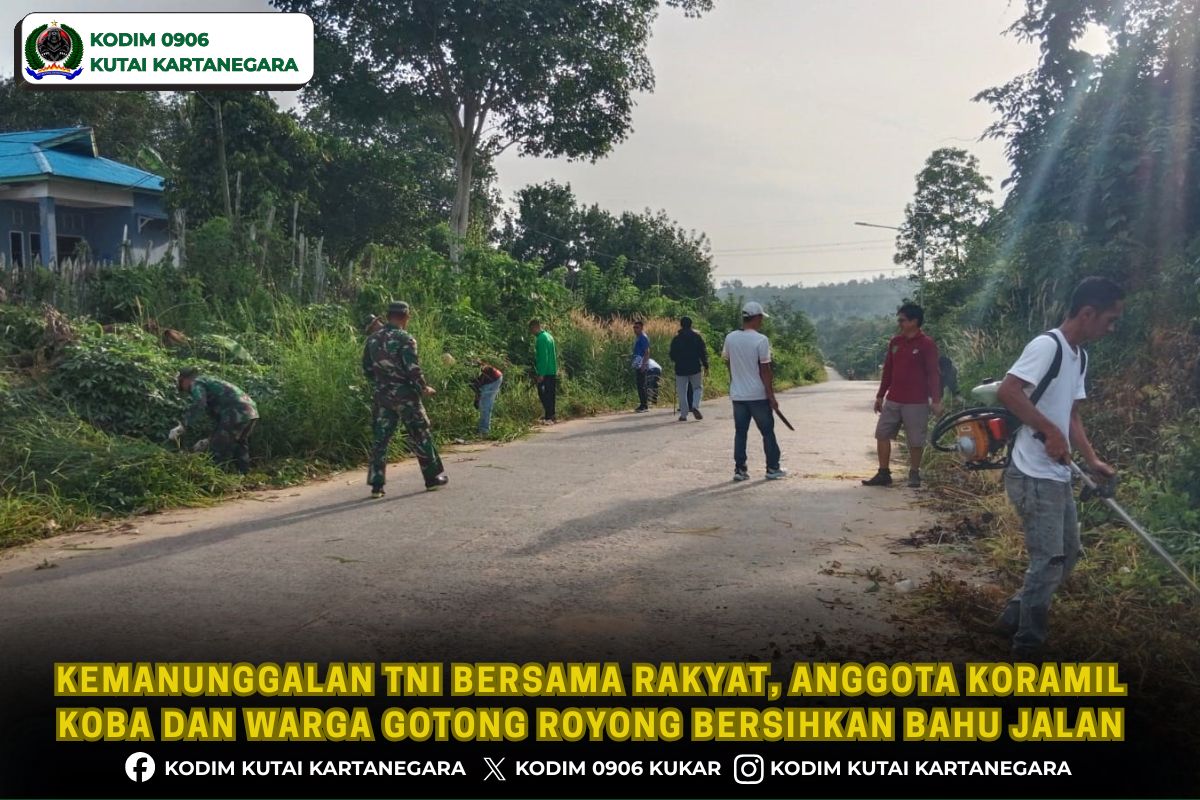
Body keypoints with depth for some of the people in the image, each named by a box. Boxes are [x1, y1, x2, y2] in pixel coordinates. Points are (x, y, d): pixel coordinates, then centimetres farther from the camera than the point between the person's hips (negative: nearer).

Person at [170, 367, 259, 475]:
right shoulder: (210, 382, 31)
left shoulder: (196, 383, 4)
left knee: (217, 451, -1)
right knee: (239, 447, 25)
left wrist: (181, 427, -19)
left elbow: (198, 405, -17)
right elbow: (217, 414, 34)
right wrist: (210, 439, 37)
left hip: (237, 413, -10)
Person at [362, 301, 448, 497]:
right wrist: (424, 388, -3)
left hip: (382, 395, 5)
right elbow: (413, 369, -17)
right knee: (420, 436, 8)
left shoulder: (372, 339, 6)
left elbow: (367, 368, 12)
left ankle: (377, 485, 4)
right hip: (405, 394, -5)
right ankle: (433, 477, 16)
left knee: (380, 439, 7)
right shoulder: (405, 338, -13)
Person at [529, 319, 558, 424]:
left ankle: (548, 418, -8)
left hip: (545, 373, -10)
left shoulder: (541, 339, -14)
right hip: (553, 372, 10)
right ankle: (551, 417, 17)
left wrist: (541, 374, -20)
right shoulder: (549, 336, 16)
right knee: (550, 395, 12)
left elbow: (543, 357, -20)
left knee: (544, 395, -7)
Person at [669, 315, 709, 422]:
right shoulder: (697, 337, -1)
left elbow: (672, 355, 2)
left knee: (682, 392, 5)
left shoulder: (676, 339, -1)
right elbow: (703, 352, -2)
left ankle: (683, 414, 3)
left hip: (681, 369, 0)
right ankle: (695, 406, -12)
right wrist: (705, 365, 6)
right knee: (697, 388, 12)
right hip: (695, 368, 0)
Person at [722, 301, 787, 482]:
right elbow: (765, 370, -13)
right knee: (767, 431, 8)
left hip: (737, 394, 4)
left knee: (740, 432, 9)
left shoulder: (730, 338, 2)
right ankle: (773, 469, 14)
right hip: (758, 395, -4)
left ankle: (740, 469, 7)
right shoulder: (761, 340, -13)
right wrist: (771, 396, -9)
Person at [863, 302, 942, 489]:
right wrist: (880, 396, 16)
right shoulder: (895, 342, 9)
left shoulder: (927, 345, -8)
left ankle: (914, 475, 18)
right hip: (893, 400, 6)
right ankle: (883, 474, 11)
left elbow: (933, 373, -9)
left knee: (916, 441, 2)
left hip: (916, 403, -6)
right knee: (882, 434, 3)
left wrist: (936, 400, -14)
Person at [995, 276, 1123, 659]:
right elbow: (1007, 392, -27)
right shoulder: (1047, 345, -16)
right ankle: (1027, 645, 5)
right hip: (1034, 477, -10)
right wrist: (1050, 432, -25)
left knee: (1067, 554, 16)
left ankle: (1015, 617, 28)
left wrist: (1092, 460, 11)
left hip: (1058, 476, 10)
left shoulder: (1079, 356, 14)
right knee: (1048, 560, -7)